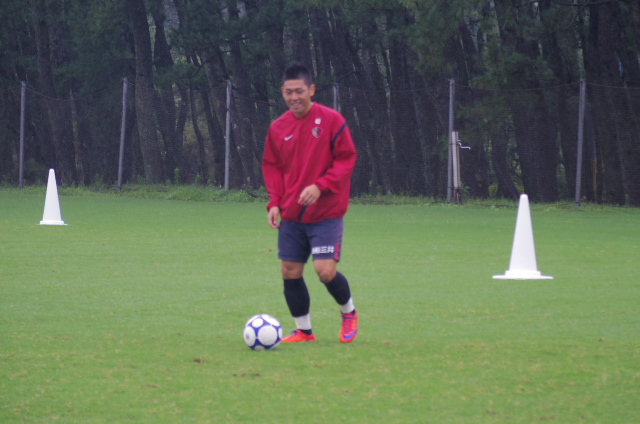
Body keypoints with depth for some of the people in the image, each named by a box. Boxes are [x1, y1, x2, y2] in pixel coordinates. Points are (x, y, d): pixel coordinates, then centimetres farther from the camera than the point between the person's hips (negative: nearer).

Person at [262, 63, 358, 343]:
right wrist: (274, 202, 0)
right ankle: (303, 331, 18)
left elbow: (347, 159, -7)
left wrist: (320, 186, -19)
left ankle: (349, 312, 15)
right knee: (290, 272, 2)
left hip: (326, 213, -5)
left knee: (325, 270, -14)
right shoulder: (278, 128, 5)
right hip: (291, 214, 5)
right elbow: (272, 167, 14)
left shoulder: (331, 120, -8)